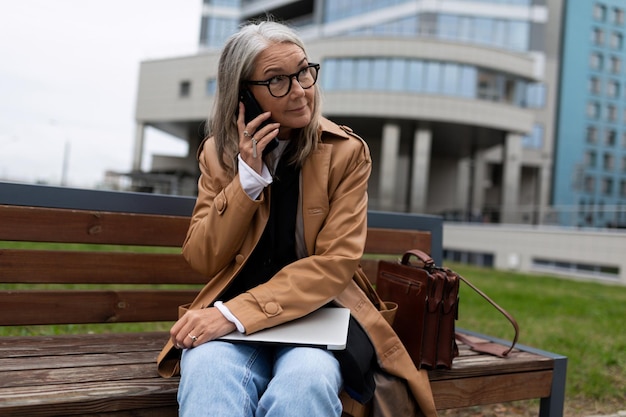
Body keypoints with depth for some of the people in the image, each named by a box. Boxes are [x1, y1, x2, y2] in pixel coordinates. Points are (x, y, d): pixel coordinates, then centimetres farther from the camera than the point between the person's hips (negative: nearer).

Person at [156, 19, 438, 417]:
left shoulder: (346, 152, -3)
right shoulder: (219, 152, 5)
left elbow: (335, 263, -12)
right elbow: (203, 259, -1)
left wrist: (235, 314, -22)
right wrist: (248, 178, -15)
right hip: (228, 319, 1)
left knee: (303, 384, -34)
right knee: (206, 373, -33)